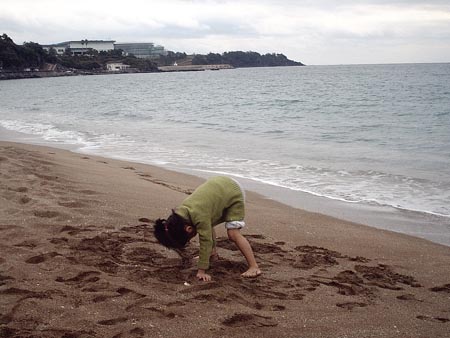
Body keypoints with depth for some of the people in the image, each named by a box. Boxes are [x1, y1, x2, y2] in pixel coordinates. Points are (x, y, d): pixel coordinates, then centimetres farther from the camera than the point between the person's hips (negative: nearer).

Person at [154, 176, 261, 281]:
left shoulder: (200, 216, -35)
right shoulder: (181, 212, -11)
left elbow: (206, 242, -31)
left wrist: (201, 271, -29)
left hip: (234, 193, -8)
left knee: (233, 233, -15)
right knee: (207, 226, 11)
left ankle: (254, 267, -15)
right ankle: (213, 252, 32)